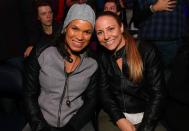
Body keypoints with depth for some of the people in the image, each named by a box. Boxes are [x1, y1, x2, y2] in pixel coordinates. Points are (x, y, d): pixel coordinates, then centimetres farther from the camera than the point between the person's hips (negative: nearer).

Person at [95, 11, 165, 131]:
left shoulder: (147, 51, -10)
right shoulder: (104, 58, 3)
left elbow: (157, 93, -11)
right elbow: (104, 91, 1)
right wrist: (120, 120, -13)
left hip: (146, 117, -3)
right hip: (116, 116, 3)